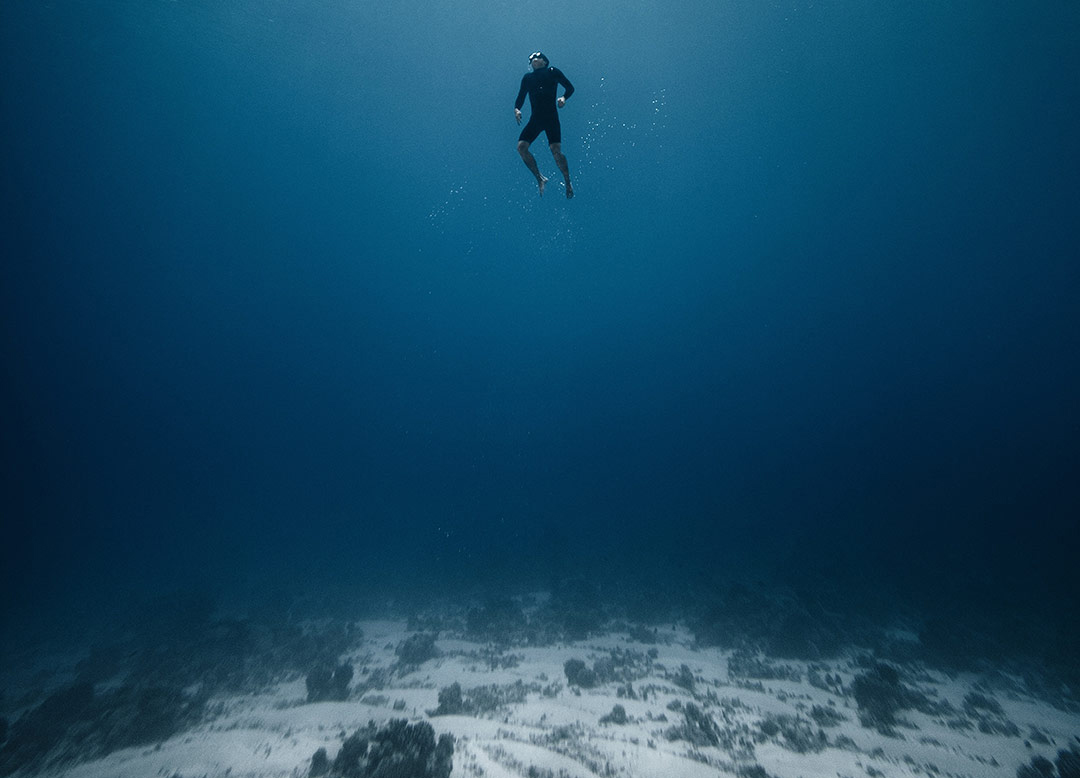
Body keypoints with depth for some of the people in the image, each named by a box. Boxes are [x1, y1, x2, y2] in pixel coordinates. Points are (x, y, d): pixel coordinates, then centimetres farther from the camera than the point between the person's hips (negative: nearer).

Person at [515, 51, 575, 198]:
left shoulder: (553, 72, 7)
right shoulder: (527, 77, 16)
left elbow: (570, 87, 5)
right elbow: (521, 97, 14)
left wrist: (564, 98, -16)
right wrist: (516, 109, -7)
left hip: (551, 118, -4)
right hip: (535, 119, 4)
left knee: (556, 150, -17)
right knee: (521, 147, -12)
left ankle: (568, 183, 1)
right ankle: (540, 178, 1)